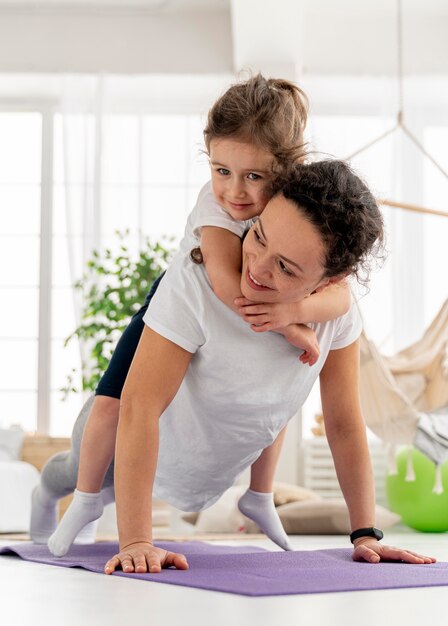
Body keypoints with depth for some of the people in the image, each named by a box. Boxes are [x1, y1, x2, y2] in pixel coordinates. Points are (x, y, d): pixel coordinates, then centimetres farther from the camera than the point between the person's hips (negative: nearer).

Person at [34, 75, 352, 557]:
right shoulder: (215, 202, -39)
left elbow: (340, 293, -42)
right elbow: (225, 282, -53)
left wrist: (294, 310, -61)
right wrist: (288, 330, -53)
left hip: (244, 319, 3)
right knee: (113, 404, -12)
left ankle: (259, 496, 34)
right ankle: (86, 499, 14)